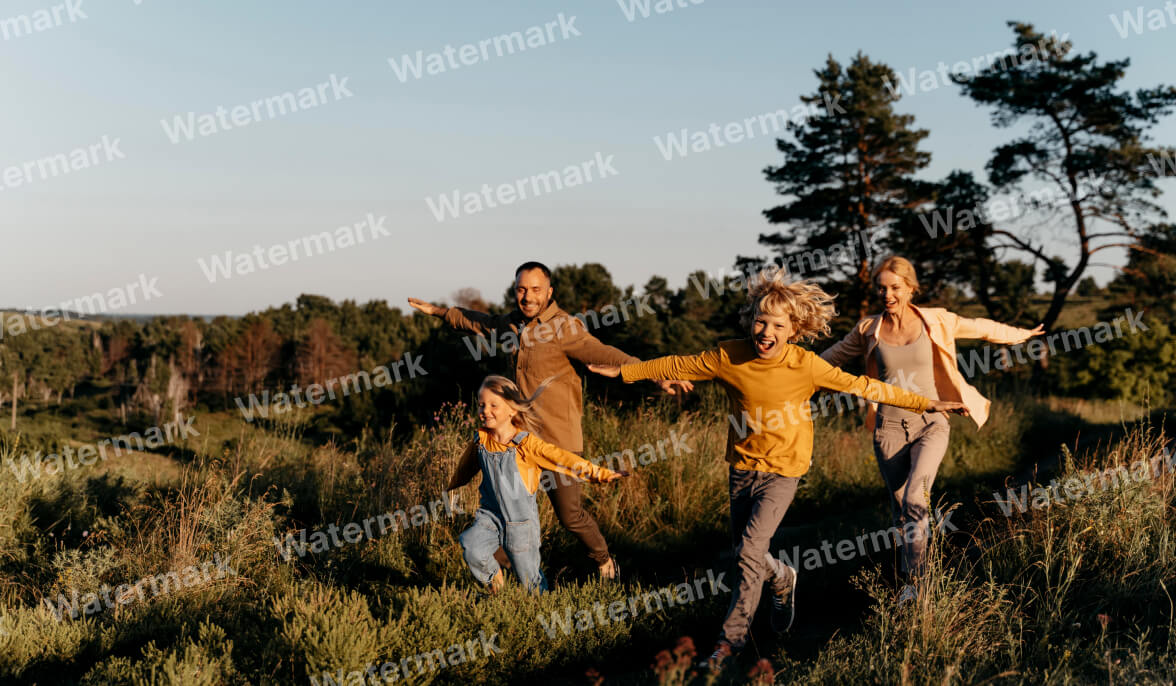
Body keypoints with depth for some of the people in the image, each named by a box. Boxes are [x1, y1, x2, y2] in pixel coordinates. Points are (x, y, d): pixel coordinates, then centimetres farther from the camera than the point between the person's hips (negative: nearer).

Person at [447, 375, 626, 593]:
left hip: (520, 520, -3)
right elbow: (466, 467, 19)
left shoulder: (526, 443, -15)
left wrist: (601, 474, -20)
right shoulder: (480, 441, -2)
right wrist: (452, 486, 37)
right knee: (472, 549, -24)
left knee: (530, 579, 6)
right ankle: (494, 577, 7)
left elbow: (562, 459, -17)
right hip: (490, 515, 3)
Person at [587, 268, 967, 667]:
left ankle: (732, 636, 2)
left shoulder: (805, 366, -18)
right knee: (742, 551, 13)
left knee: (750, 549, -14)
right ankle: (782, 580, 46)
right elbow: (678, 366, 0)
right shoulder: (729, 356, -12)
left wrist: (925, 404, -11)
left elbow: (863, 387, -12)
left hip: (783, 470, -3)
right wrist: (624, 372, 7)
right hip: (742, 466, 4)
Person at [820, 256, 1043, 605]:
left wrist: (1021, 335, 27)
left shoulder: (934, 322, -2)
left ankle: (912, 576, -8)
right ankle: (920, 573, 28)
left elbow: (981, 328, 14)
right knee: (902, 511, 8)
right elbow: (831, 358, 15)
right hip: (889, 428, 2)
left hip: (930, 423, -2)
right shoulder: (868, 331, 0)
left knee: (915, 498, -23)